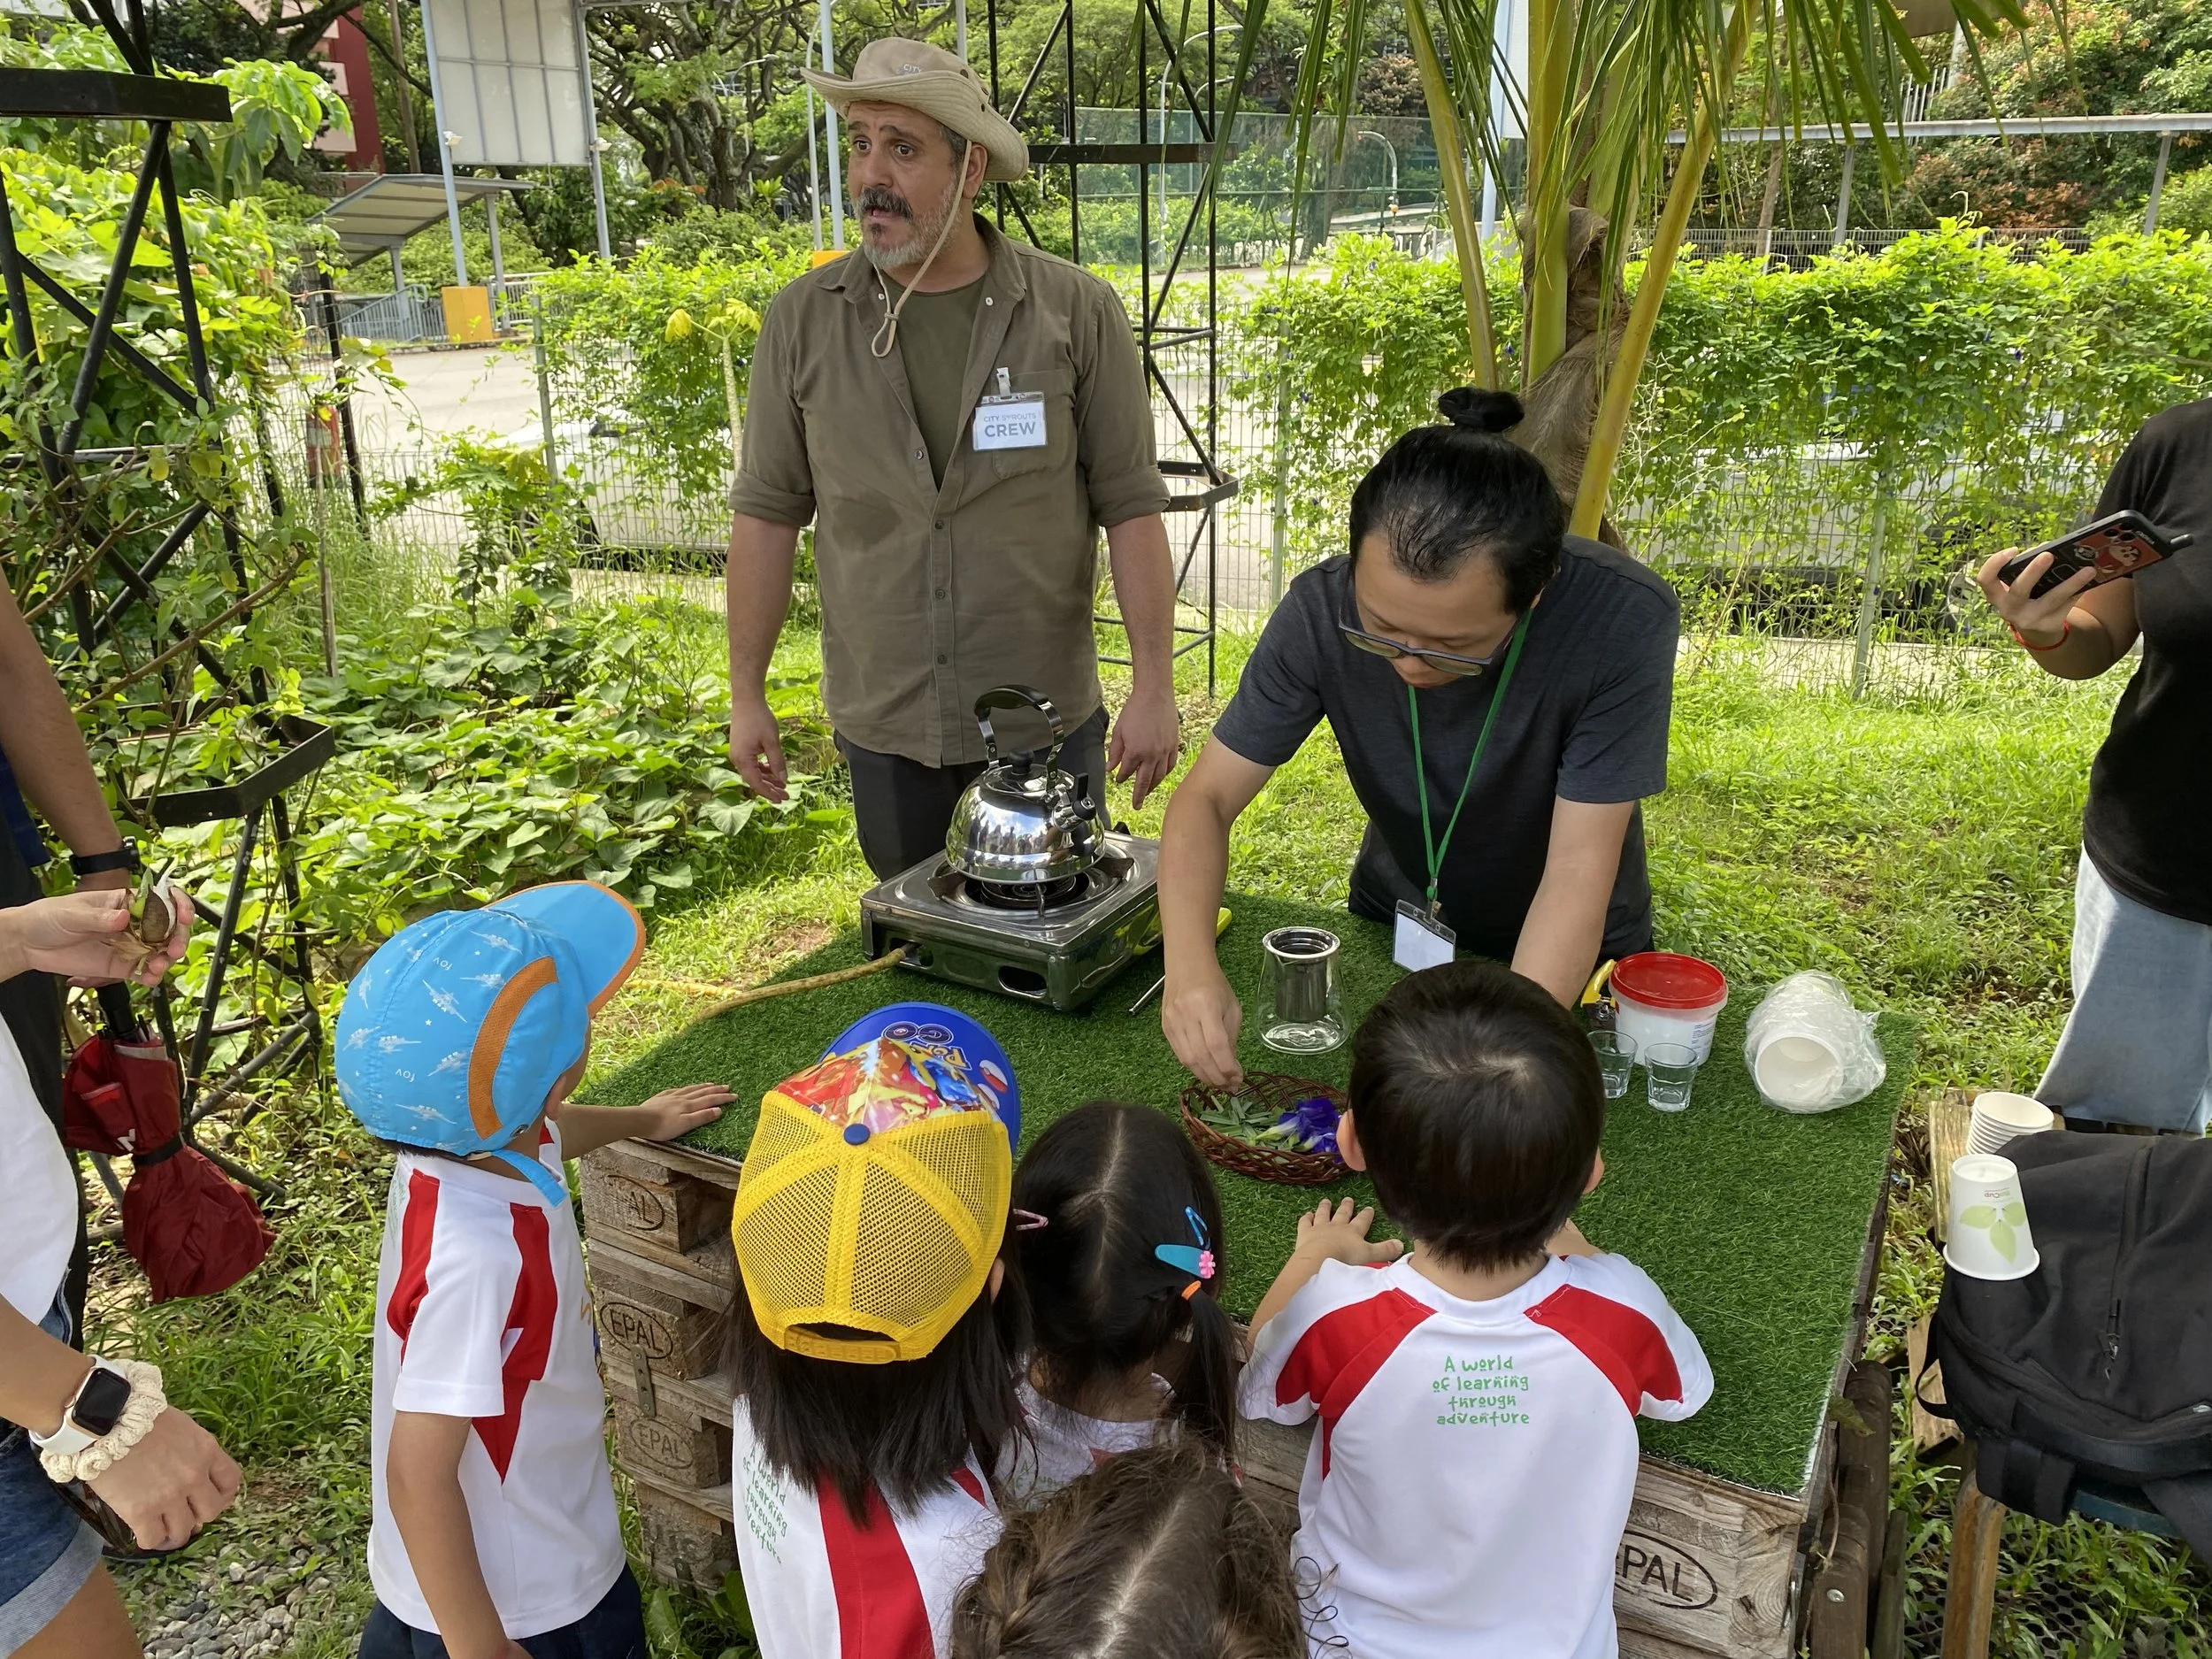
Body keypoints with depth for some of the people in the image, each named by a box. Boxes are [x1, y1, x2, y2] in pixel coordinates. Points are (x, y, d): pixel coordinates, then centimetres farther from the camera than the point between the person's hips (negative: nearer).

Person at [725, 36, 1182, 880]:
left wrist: (1153, 685, -9)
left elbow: (1130, 506, -6)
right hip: (881, 726, 2)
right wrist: (746, 694, 3)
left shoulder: (1076, 312, -8)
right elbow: (768, 513, 2)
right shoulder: (803, 319, -3)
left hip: (1048, 718, -1)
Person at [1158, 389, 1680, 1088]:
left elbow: (1578, 871, -32)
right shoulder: (1322, 610, -26)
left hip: (1567, 960, -2)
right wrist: (1190, 963, -38)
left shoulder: (1625, 621, -33)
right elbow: (1207, 797, -20)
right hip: (1393, 926, 2)